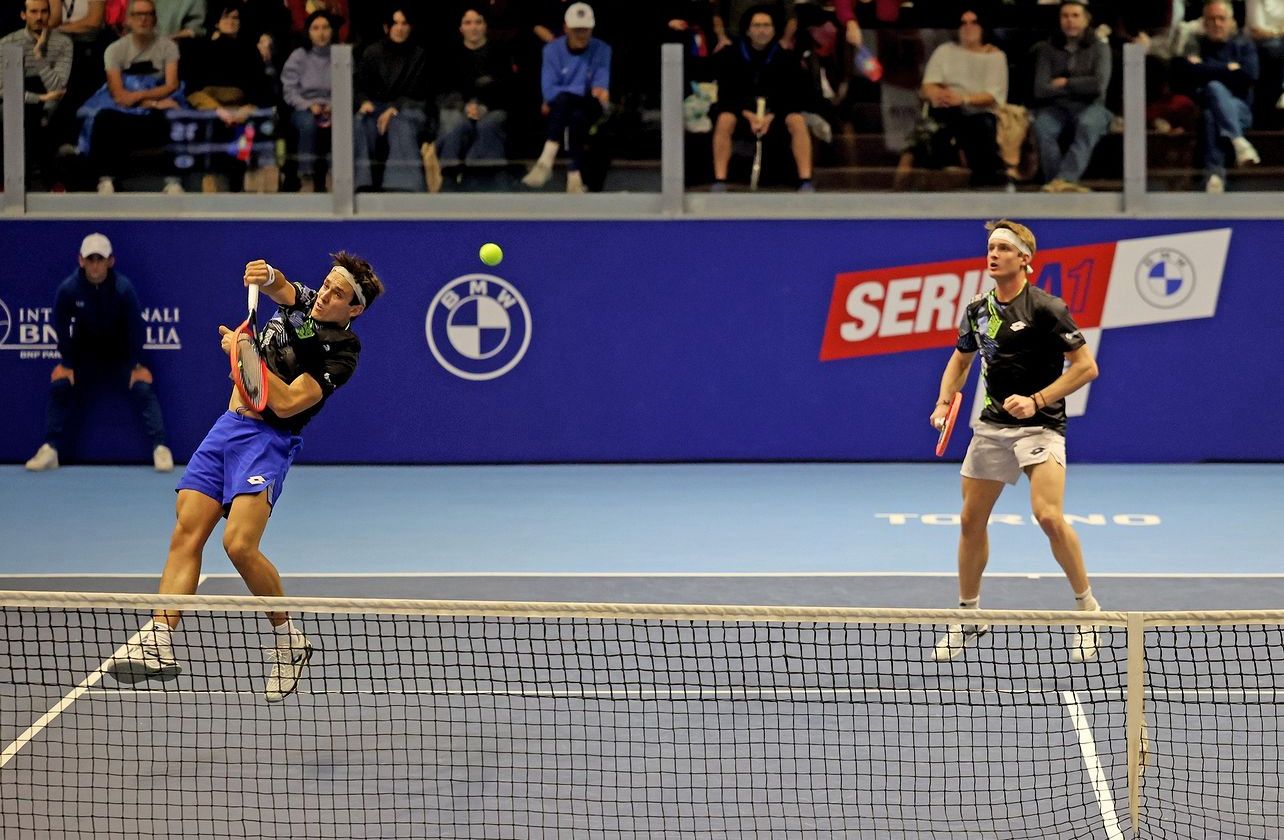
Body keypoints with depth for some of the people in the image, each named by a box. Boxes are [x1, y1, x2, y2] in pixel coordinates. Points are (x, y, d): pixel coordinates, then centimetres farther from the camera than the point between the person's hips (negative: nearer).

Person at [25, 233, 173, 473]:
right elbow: (62, 327, -7)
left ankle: (160, 447, -15)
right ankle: (50, 449, -6)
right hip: (83, 353, 2)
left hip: (120, 352, -1)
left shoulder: (124, 288, -24)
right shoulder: (68, 289, -21)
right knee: (59, 384, -14)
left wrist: (137, 365, -12)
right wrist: (67, 364, -7)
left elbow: (136, 327, -13)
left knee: (143, 387, -20)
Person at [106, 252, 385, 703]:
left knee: (239, 545, -23)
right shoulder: (303, 301, 9)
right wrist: (267, 275, -24)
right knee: (186, 535, -7)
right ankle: (158, 641, -15)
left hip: (267, 438, -7)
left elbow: (286, 403, -17)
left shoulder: (341, 352, -11)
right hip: (228, 426, 7)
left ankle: (289, 640, -4)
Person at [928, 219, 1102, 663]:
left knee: (1048, 515, -22)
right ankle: (968, 616, 25)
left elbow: (1086, 366, -12)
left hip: (1039, 425, -6)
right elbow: (960, 359, 23)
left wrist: (1037, 400, -19)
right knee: (971, 521, 8)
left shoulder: (1046, 308, -12)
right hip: (991, 425, 6)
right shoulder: (978, 310, 6)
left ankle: (1087, 607, -5)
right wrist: (945, 401, 5)